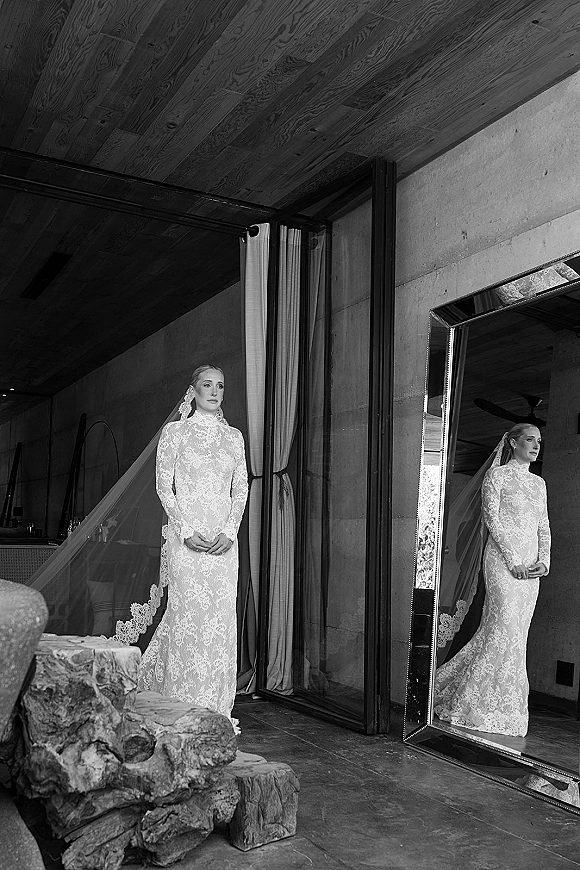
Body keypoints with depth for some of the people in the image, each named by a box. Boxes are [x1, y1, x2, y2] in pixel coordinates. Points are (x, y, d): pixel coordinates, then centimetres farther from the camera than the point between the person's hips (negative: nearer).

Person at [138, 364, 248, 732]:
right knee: (188, 613, -5)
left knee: (221, 615, 3)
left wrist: (229, 530, -6)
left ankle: (216, 707, 13)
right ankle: (187, 704, 7)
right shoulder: (175, 432, 4)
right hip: (187, 535, -3)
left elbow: (241, 488, 9)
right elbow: (164, 486, -1)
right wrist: (185, 531, -12)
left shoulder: (234, 436, 13)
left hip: (224, 536, 3)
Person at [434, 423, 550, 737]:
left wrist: (543, 561, 0)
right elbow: (492, 519, -9)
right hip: (503, 558, -7)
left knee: (516, 633, 6)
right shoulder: (497, 475, -1)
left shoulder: (539, 483, 19)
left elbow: (544, 527, 17)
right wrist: (513, 561, -15)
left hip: (531, 566, 7)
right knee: (505, 629, -12)